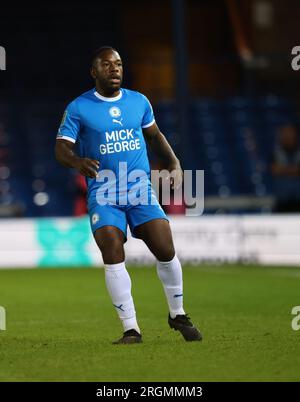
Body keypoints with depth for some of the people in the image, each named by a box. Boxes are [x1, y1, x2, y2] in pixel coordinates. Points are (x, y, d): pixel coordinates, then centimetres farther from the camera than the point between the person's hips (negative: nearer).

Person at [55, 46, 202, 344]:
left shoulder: (139, 102, 9)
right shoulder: (78, 109, -1)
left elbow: (154, 136, 24)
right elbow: (61, 149, -5)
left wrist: (174, 165, 10)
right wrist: (78, 162, -27)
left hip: (141, 189, 2)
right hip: (103, 194, -2)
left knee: (166, 251, -7)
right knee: (113, 255, -17)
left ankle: (177, 315, 16)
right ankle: (131, 328, -9)